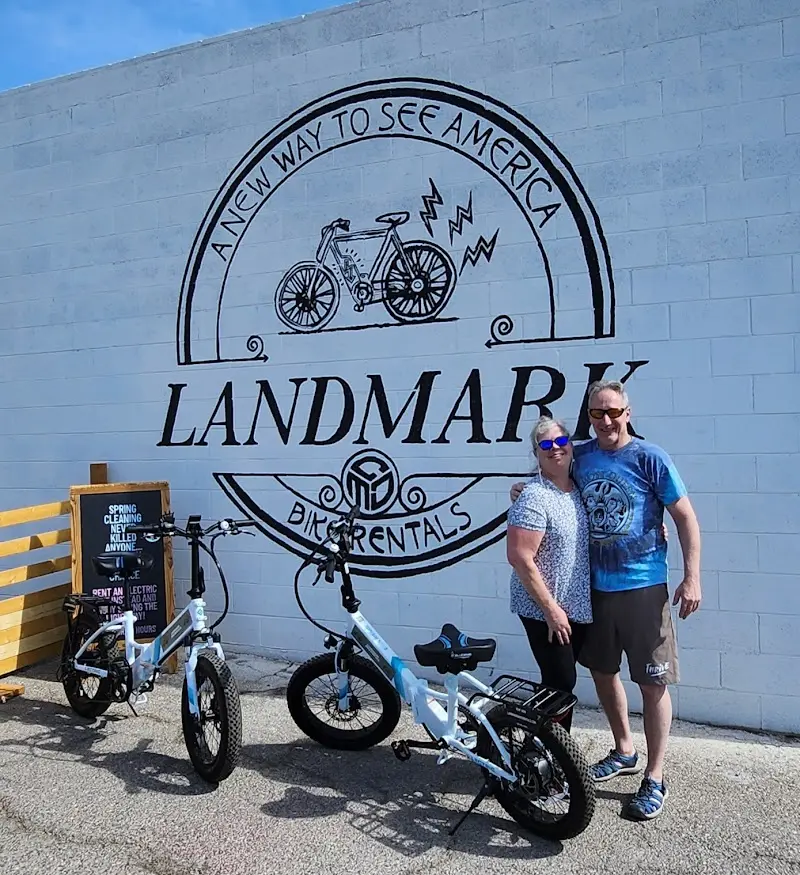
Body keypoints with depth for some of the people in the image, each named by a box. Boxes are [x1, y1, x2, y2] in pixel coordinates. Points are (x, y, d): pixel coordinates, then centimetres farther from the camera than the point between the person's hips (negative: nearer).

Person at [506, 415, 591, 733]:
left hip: (578, 608, 7)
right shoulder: (535, 498, -17)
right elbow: (520, 558, -21)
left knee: (563, 682, 16)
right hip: (545, 611, -7)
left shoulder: (578, 490, 6)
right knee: (561, 683, -1)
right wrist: (551, 609, -19)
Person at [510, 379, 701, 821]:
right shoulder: (579, 457, 3)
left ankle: (655, 778, 20)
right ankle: (624, 751, 40)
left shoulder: (649, 458, -10)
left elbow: (685, 516, -7)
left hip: (643, 586, -5)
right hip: (595, 585, 5)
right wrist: (525, 488, 1)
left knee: (653, 682, 3)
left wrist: (692, 577, -12)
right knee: (601, 670, 18)